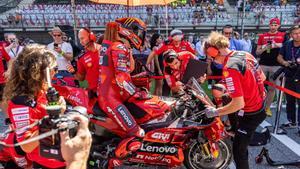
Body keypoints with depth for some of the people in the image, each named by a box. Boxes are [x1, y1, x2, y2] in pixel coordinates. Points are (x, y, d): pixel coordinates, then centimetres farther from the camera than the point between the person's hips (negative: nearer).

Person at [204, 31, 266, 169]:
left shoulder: (229, 68, -29)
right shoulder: (245, 54, -2)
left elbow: (238, 104, -30)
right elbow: (262, 77, 10)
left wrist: (215, 112, -17)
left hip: (251, 113, -8)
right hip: (261, 105, 9)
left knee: (238, 150, 7)